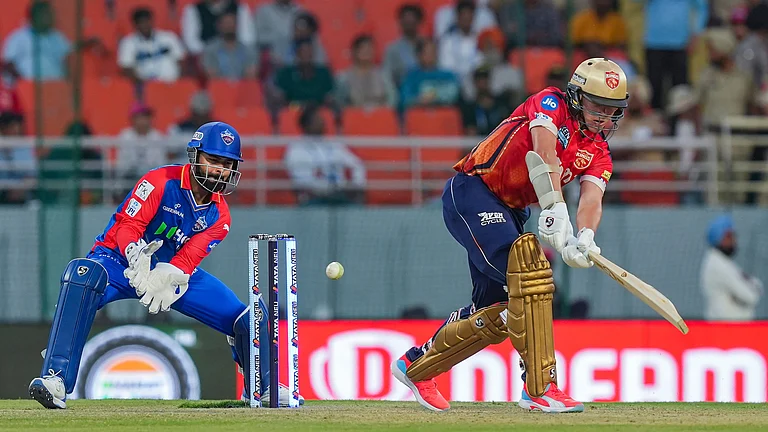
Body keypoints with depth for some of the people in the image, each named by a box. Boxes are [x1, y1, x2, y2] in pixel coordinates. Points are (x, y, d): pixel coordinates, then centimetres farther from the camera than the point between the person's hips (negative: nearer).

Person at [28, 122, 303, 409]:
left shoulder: (219, 216, -5)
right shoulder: (160, 182, -18)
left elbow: (188, 258, -19)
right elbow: (127, 225, -25)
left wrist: (165, 280, -40)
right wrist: (136, 257, -47)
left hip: (173, 272, 5)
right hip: (122, 259, -5)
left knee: (247, 318, -5)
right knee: (84, 274, -41)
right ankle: (56, 379, -43)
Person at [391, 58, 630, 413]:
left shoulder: (598, 154, 6)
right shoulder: (550, 104, -12)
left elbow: (592, 200, -12)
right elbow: (544, 153, -30)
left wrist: (585, 238, -34)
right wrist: (555, 211, -42)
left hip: (509, 213, 9)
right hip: (470, 194, -9)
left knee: (498, 310, 8)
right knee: (529, 267, -27)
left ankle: (416, 365, 29)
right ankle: (539, 387, -30)